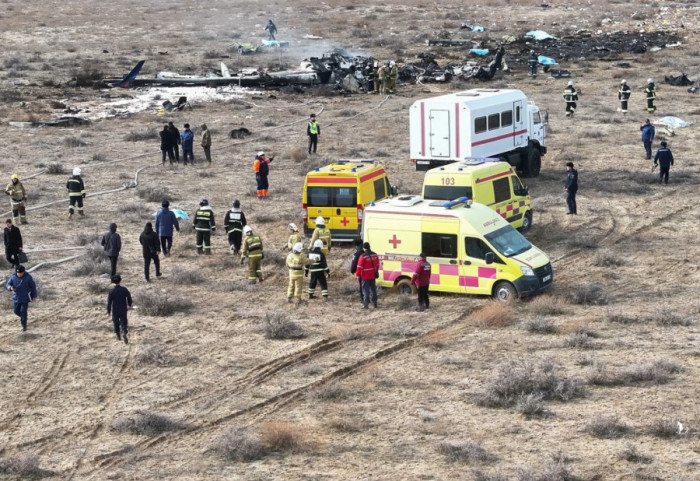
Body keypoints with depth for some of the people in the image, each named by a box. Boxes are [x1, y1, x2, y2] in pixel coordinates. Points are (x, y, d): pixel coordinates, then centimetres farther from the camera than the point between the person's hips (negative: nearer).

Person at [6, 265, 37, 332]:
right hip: (16, 298, 3)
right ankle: (22, 316, 46)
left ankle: (24, 326, 11)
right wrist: (11, 288, -30)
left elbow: (33, 286, -5)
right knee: (16, 311, 12)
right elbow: (8, 284, -5)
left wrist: (34, 296, 3)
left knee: (23, 311, -5)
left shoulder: (28, 278, -17)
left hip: (25, 298, -3)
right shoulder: (13, 277, -11)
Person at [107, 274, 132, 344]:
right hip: (123, 310, 0)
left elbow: (109, 302, -11)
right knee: (124, 323, 4)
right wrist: (129, 305, 20)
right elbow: (129, 298, 0)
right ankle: (124, 332, -23)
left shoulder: (111, 291, -12)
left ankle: (118, 336, 27)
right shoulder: (124, 290, -10)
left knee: (116, 323, 18)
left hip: (115, 310, 0)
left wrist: (108, 312, -2)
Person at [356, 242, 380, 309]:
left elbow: (359, 267, -15)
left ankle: (366, 303, -4)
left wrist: (357, 274, -2)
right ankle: (374, 303, 21)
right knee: (373, 289, 16)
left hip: (366, 276, -6)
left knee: (366, 289, -1)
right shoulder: (374, 255, 2)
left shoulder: (363, 256, -18)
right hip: (373, 276, 6)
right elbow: (377, 265, 12)